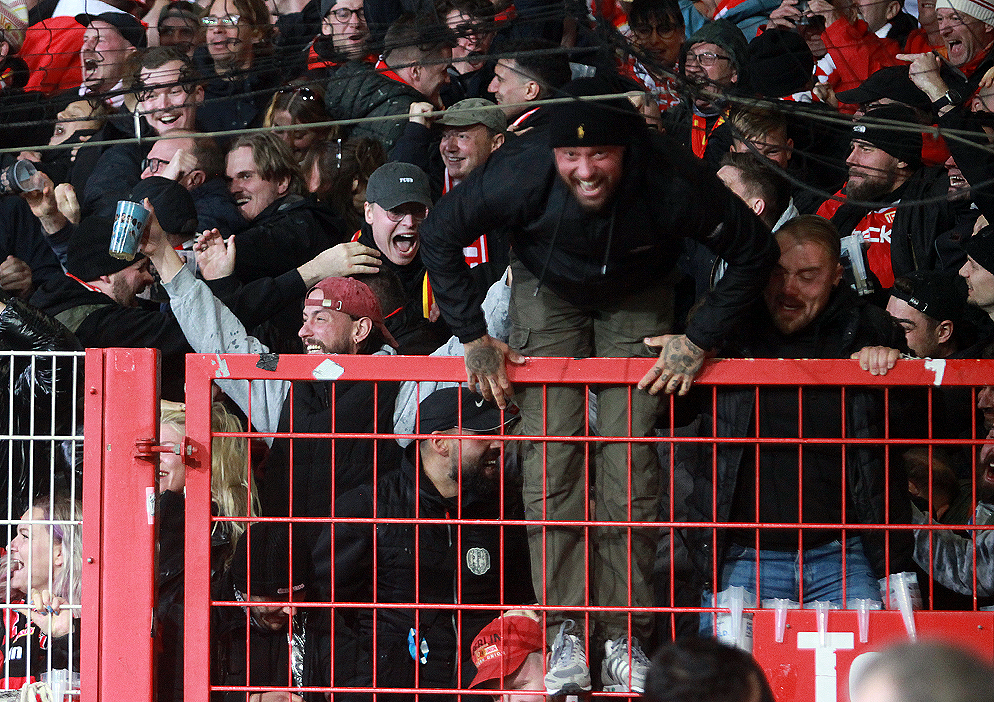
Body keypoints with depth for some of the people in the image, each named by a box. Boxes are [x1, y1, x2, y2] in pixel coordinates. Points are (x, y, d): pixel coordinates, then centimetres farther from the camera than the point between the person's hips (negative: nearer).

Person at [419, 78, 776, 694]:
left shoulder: (671, 182, -35)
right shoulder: (522, 175, -34)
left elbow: (754, 250, -18)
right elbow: (440, 235, -17)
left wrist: (701, 340, -20)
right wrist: (473, 337, -18)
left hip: (637, 301, 0)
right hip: (549, 293, 0)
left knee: (630, 457, -11)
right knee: (552, 457, -12)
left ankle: (625, 634, -3)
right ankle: (565, 632, -8)